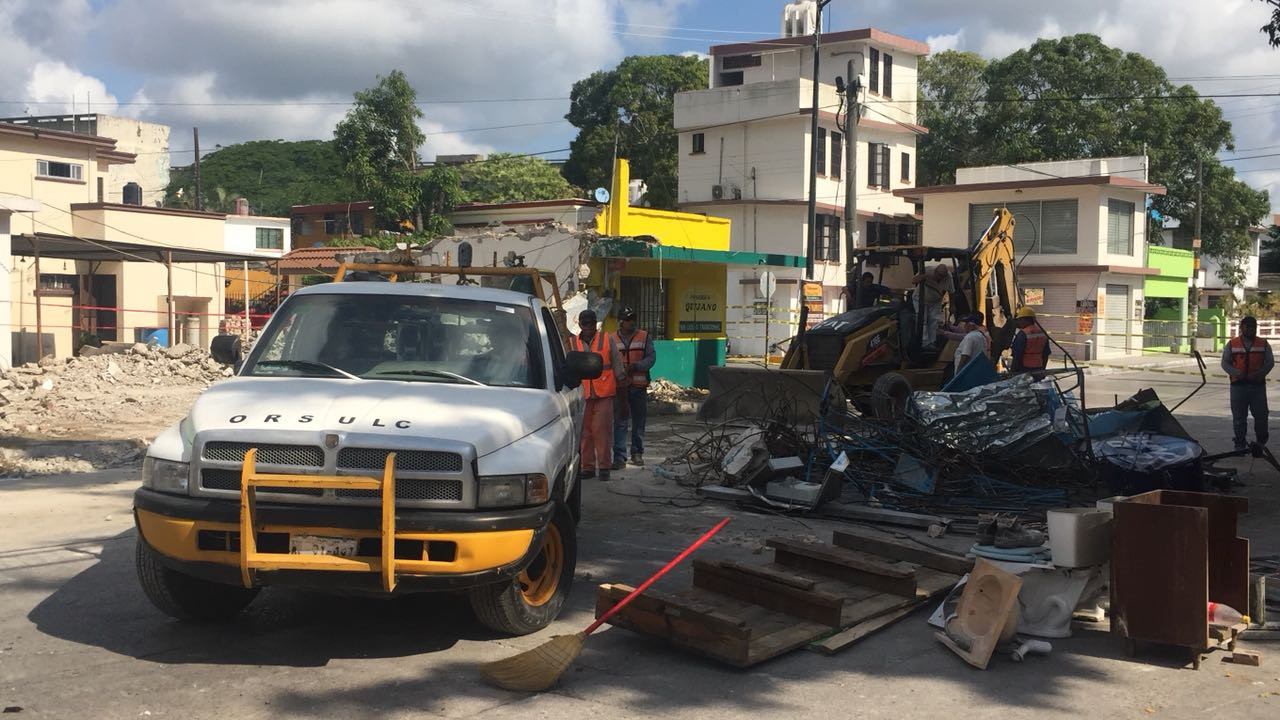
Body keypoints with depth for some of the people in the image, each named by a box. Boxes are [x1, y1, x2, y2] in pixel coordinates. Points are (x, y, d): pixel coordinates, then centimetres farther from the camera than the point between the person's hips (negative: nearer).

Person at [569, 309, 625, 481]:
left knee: (601, 430, -5)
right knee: (584, 431, 4)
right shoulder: (572, 343, 8)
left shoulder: (607, 340, 6)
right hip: (582, 394, 2)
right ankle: (587, 467, 12)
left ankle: (603, 467, 2)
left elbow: (616, 363, 11)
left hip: (604, 394, -2)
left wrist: (621, 383, 9)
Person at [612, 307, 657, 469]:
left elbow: (651, 357, -1)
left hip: (639, 386, 2)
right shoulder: (612, 340, 4)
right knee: (620, 422, -5)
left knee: (638, 422, 11)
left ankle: (637, 453, 25)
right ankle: (620, 457, -4)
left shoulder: (644, 337, 7)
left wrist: (636, 366, -16)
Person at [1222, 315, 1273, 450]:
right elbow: (1225, 363, 2)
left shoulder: (1263, 344, 7)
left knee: (1261, 416, 2)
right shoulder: (1232, 344, 5)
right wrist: (1237, 373, -15)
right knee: (1239, 417, 4)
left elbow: (1270, 362, 3)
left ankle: (1261, 442, 19)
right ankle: (1240, 445, 12)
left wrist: (1259, 374, -14)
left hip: (1258, 385, 0)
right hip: (1238, 385, 0)